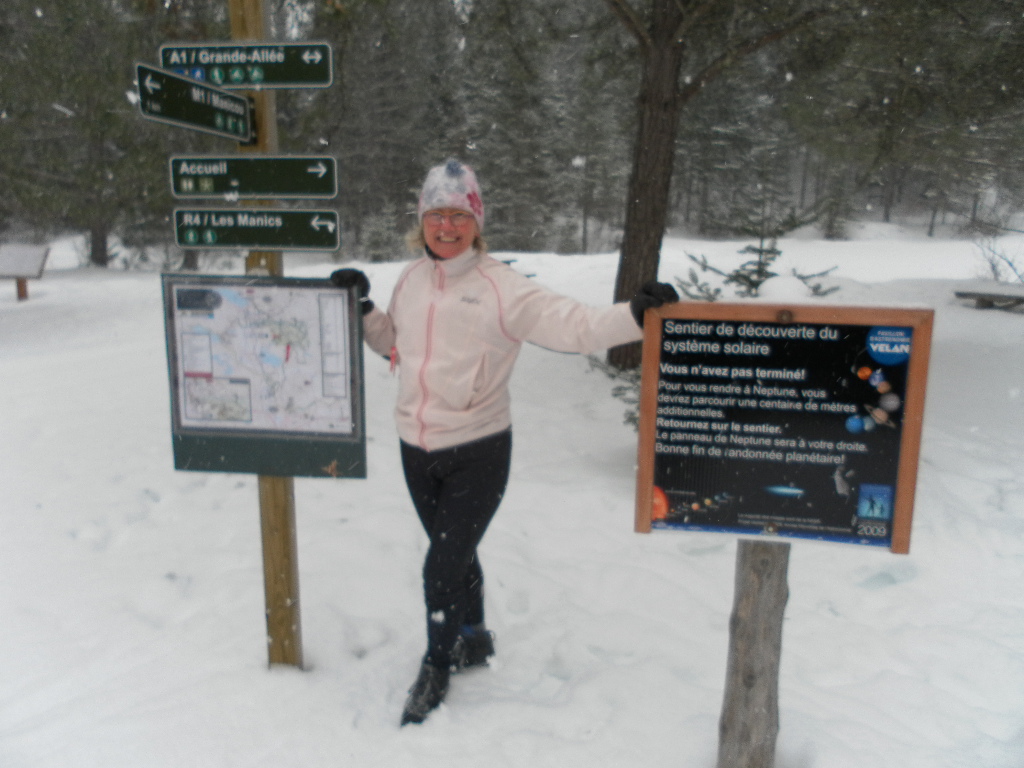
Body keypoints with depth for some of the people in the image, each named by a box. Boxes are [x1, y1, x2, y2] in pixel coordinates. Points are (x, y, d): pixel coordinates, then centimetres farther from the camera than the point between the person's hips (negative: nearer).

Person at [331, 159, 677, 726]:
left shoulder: (499, 285, -13)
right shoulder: (411, 280, 6)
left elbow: (570, 325, -20)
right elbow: (391, 341, 22)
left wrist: (636, 315, -33)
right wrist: (361, 307, 8)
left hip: (477, 451, -5)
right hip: (415, 449, 6)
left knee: (443, 566, -2)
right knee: (455, 553, 22)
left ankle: (436, 668, 26)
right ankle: (473, 640, 47)